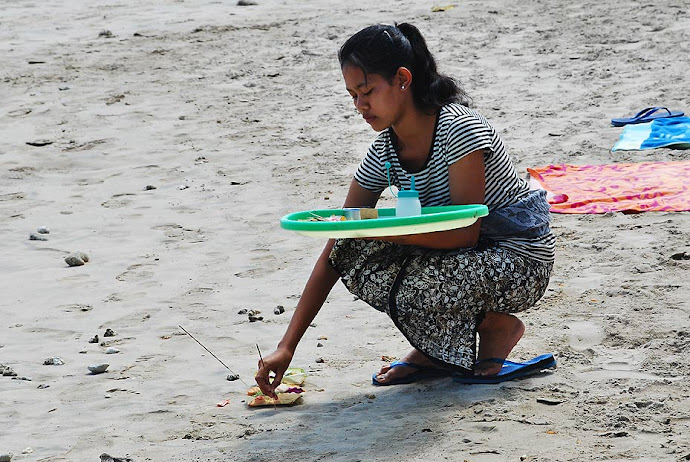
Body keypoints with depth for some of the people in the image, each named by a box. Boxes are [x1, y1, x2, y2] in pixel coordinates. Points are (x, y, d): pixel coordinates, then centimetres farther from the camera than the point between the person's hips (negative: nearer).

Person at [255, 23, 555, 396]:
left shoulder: (459, 128, -23)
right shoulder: (383, 153, -3)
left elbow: (465, 230, -27)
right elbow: (332, 255, -3)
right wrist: (287, 346, -10)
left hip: (519, 259, -7)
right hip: (462, 253, 7)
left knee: (411, 286, -32)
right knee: (352, 254, -14)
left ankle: (498, 327, -2)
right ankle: (437, 348, 1)